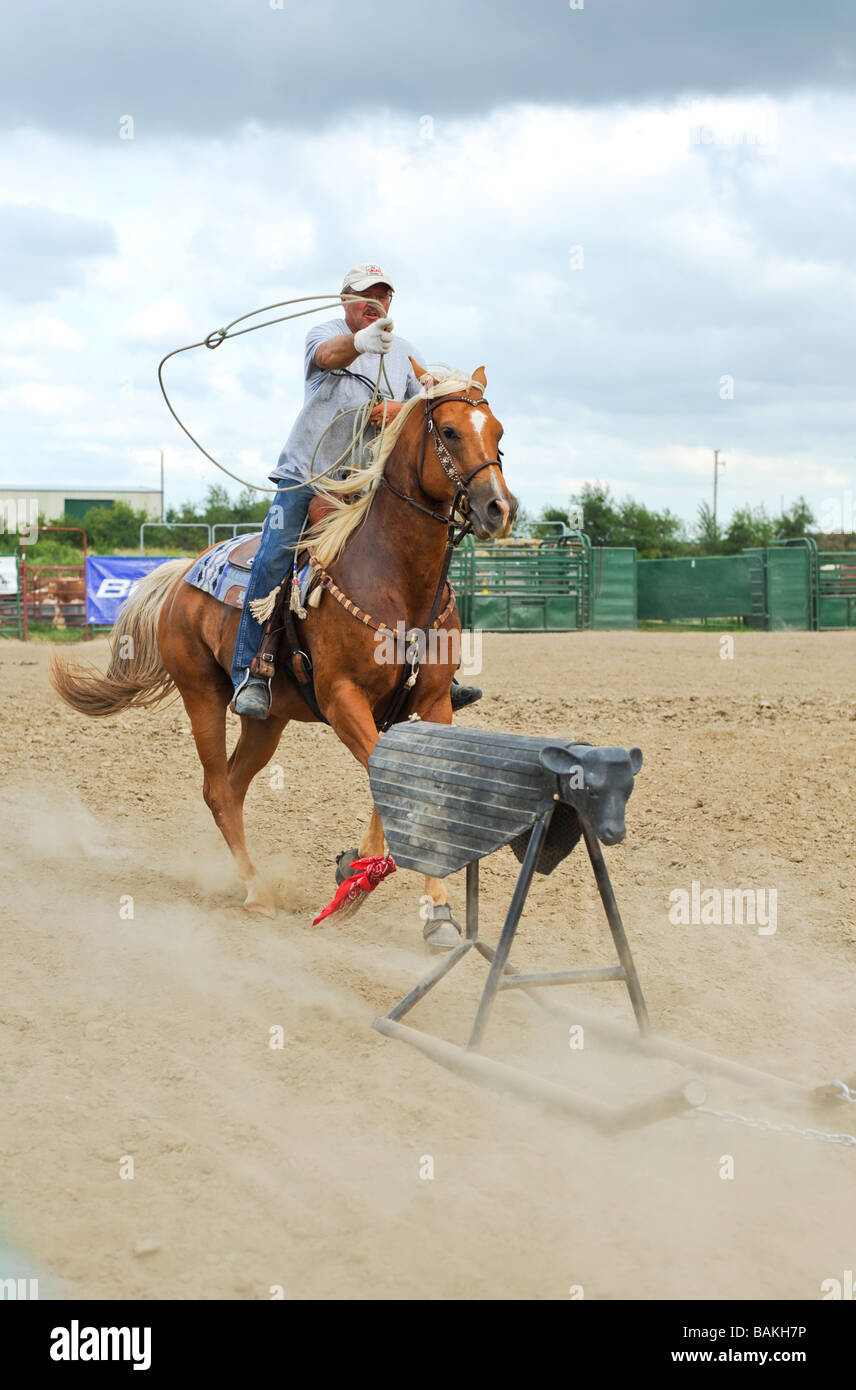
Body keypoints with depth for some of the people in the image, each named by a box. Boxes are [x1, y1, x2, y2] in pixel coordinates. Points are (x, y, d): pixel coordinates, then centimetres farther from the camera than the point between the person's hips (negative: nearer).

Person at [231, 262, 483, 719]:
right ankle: (251, 673, -11)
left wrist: (402, 410, -16)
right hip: (307, 475, -4)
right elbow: (330, 355, -28)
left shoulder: (404, 351, 12)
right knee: (272, 561, -19)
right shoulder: (325, 333, -2)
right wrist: (361, 341, -52)